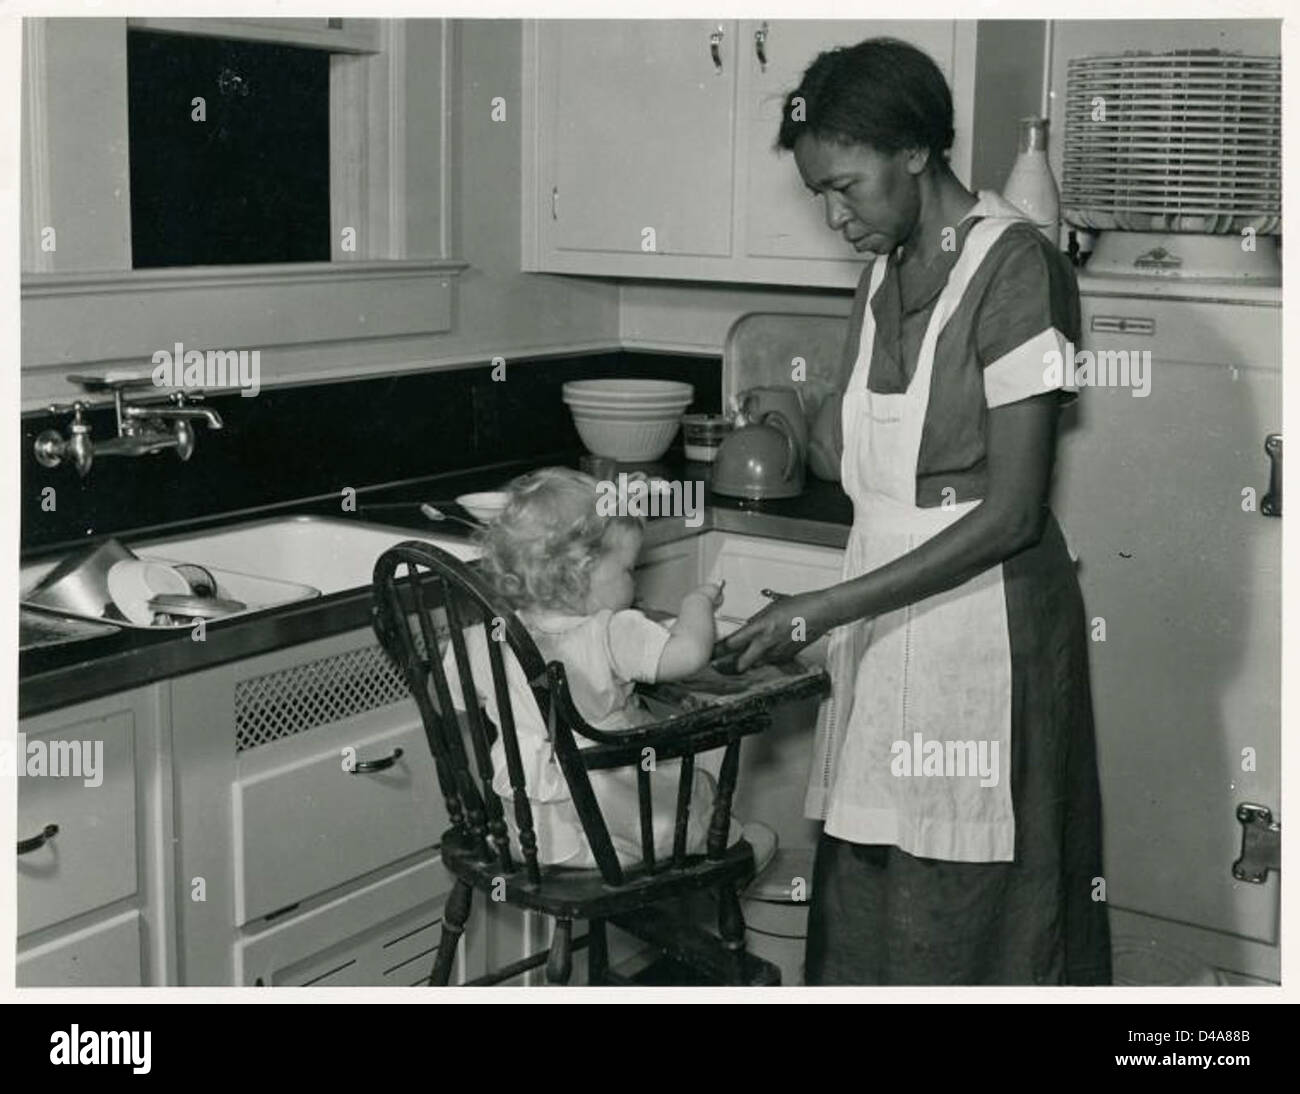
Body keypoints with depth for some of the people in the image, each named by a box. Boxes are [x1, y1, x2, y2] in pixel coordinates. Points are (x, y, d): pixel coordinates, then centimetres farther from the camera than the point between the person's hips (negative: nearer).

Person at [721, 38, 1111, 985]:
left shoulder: (1014, 267, -13)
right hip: (886, 618, 7)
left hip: (982, 623, -7)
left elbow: (1010, 513, -18)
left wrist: (823, 608, -18)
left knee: (965, 917, 2)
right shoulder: (885, 274, 11)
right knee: (866, 896, 11)